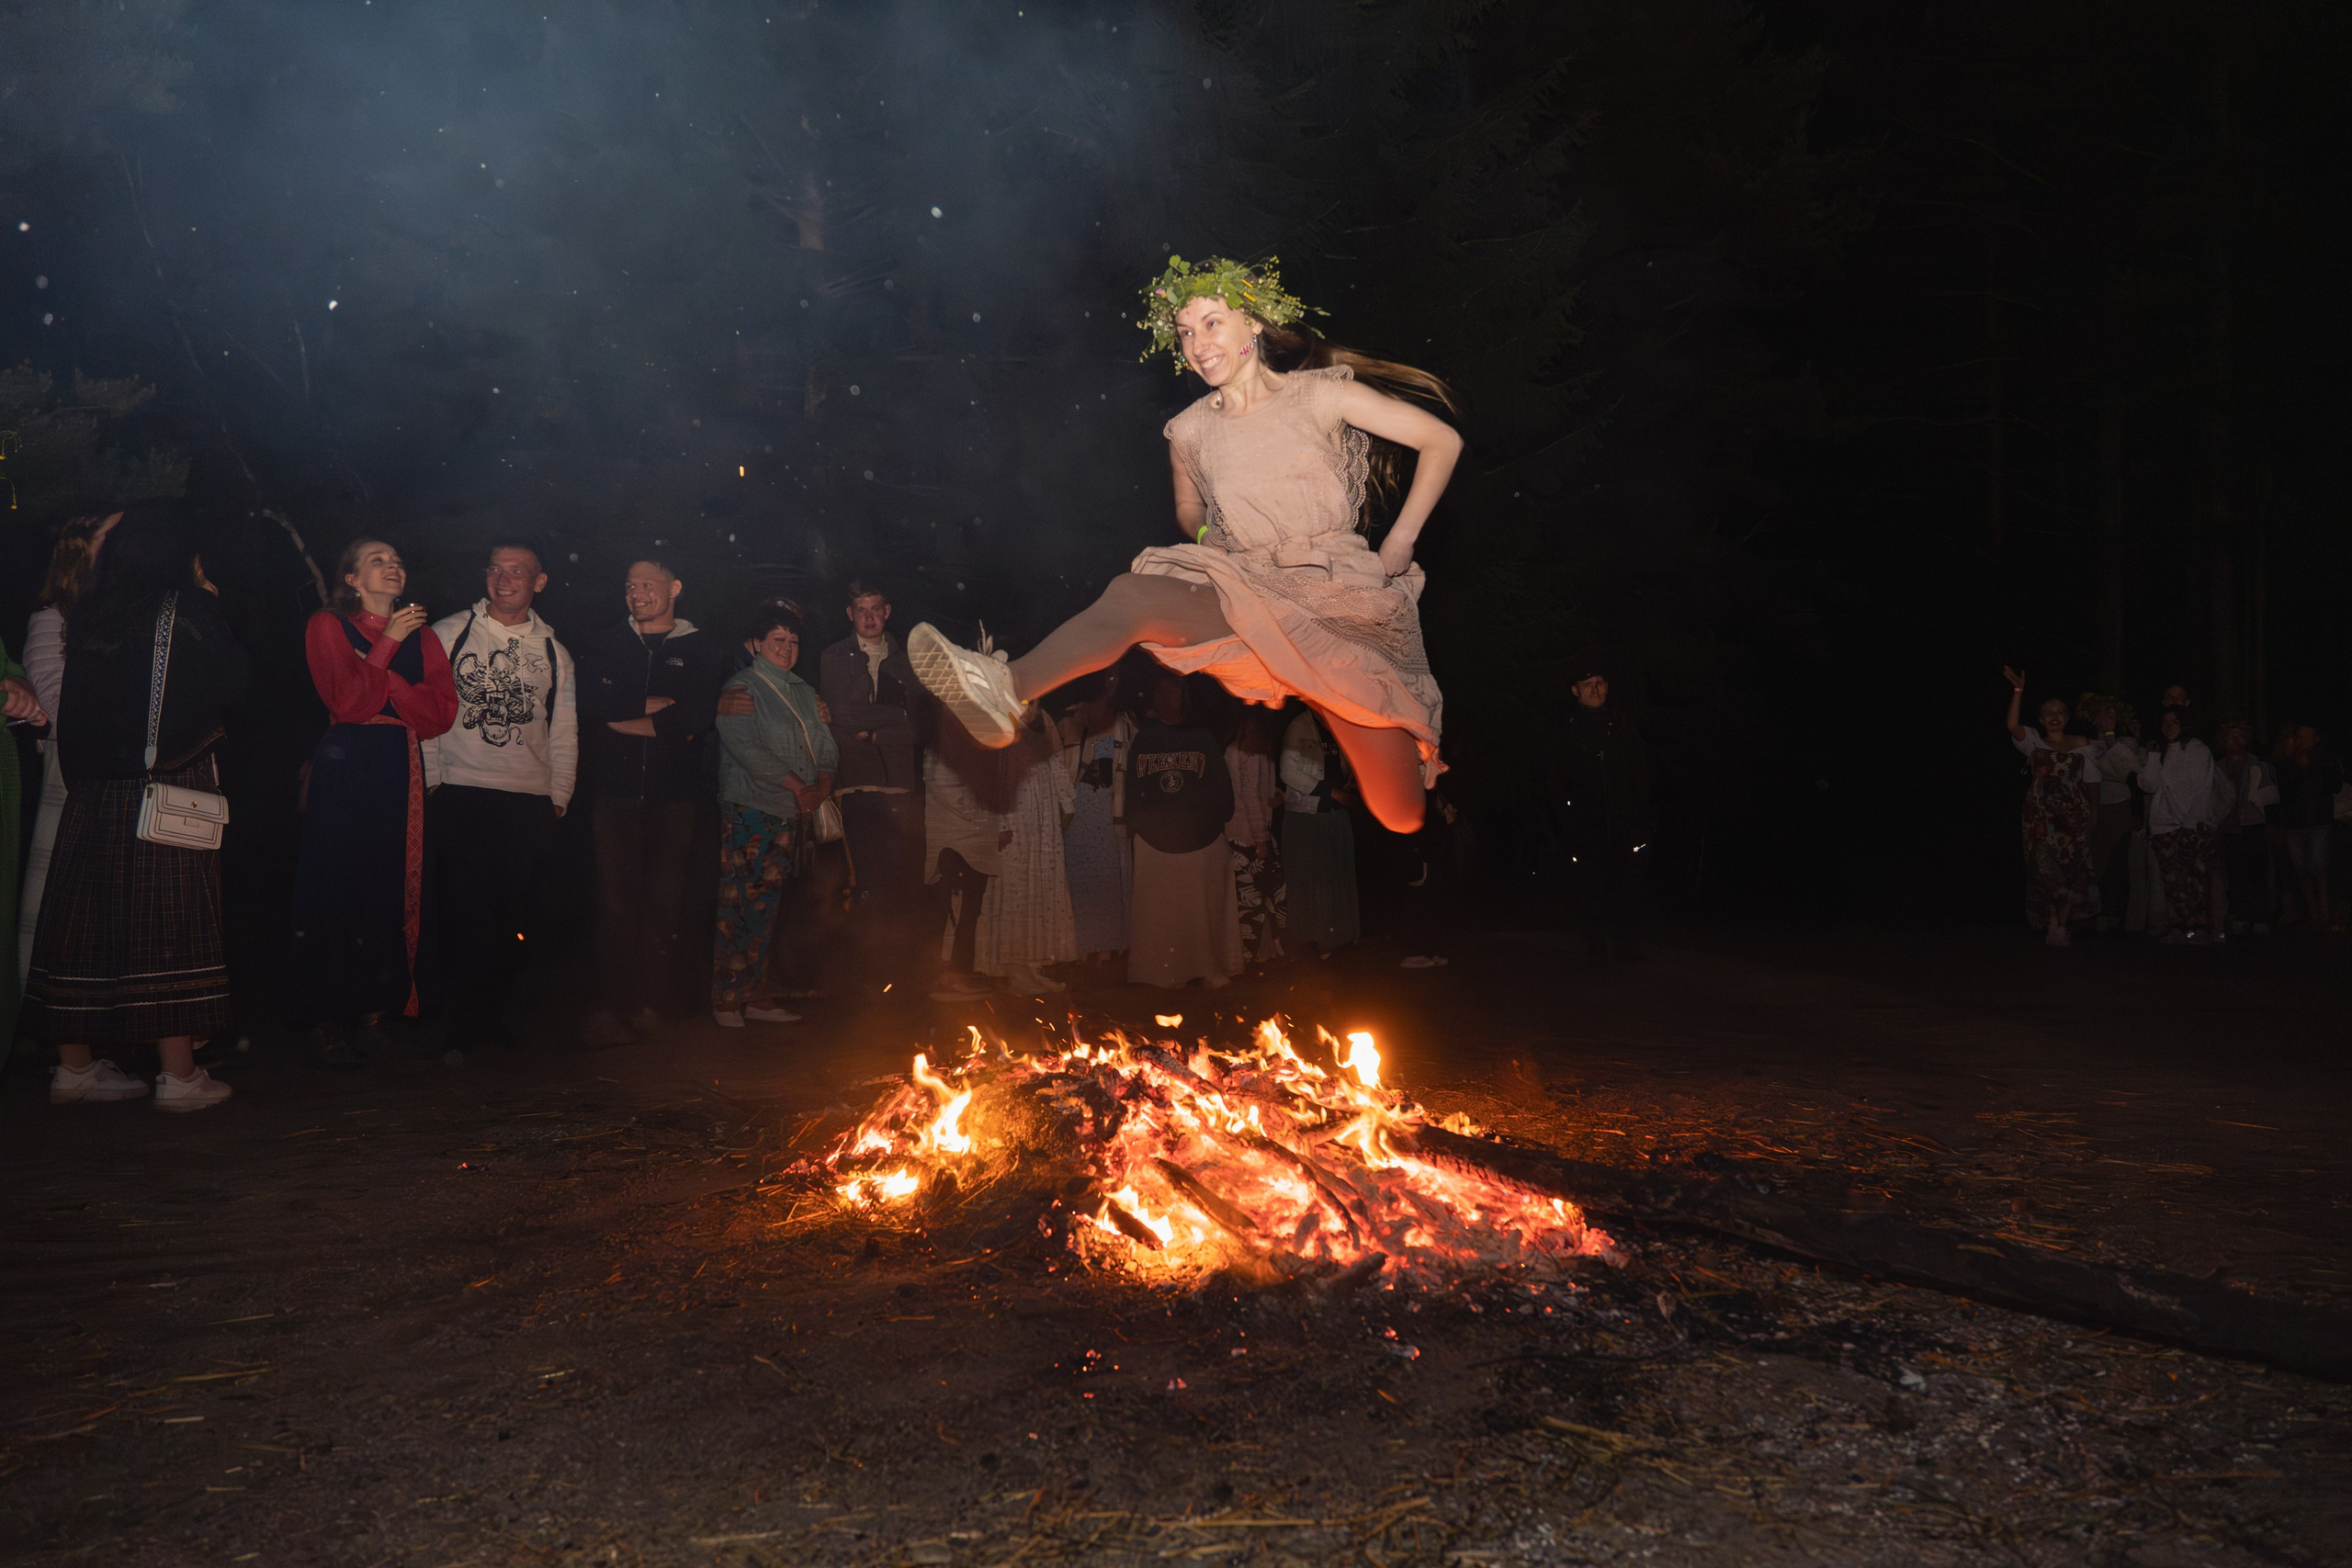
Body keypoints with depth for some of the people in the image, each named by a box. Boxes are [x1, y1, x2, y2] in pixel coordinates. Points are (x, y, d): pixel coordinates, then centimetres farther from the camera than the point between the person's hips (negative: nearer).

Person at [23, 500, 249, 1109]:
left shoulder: (89, 610, 8)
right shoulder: (185, 607, -7)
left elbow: (76, 698, 13)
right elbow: (236, 680, 0)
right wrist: (209, 598, 8)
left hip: (92, 785, 5)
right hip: (171, 784, -5)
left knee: (88, 920, 11)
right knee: (173, 921, -2)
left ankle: (75, 1065, 19)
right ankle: (180, 1075, 0)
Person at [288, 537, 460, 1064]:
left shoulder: (421, 637, 16)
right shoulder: (328, 626, 5)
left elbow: (441, 712, 3)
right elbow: (347, 700, -10)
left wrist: (382, 683, -8)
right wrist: (388, 643, -7)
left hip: (403, 773, 4)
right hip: (346, 769, -4)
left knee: (397, 889, 0)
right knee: (340, 887, -4)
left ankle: (374, 1010, 8)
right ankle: (332, 1023, 1)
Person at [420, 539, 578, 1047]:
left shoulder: (554, 652, 14)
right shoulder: (448, 634, 5)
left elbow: (563, 733, 14)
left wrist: (558, 800, 8)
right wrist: (432, 778, -2)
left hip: (529, 800, 2)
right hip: (461, 795, -2)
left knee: (512, 912, 2)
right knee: (463, 909, -6)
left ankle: (488, 1009, 16)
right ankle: (458, 1009, 6)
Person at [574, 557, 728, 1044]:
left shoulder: (703, 652, 9)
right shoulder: (602, 644, 16)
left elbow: (697, 716, -7)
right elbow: (590, 700, -2)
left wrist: (623, 718, -2)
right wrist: (655, 706, -5)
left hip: (674, 796, 0)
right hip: (616, 792, 0)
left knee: (664, 904, 0)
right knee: (616, 902, -6)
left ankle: (646, 1000, 9)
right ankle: (611, 1007, -4)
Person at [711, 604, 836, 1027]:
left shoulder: (805, 694, 19)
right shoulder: (741, 687, -2)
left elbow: (827, 747, 15)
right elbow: (747, 749, -14)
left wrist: (822, 786, -5)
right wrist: (797, 786, -13)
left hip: (792, 815, 6)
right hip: (749, 811, -6)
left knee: (765, 907, 8)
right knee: (738, 904, -7)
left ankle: (755, 996, 11)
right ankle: (725, 999, -2)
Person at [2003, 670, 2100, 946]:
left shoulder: (2081, 745, 13)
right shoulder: (2034, 742, 10)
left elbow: (2092, 783, 11)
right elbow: (2012, 725, -9)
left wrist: (2093, 816, 2)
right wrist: (2018, 691, -13)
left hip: (2073, 814, 1)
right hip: (2041, 814, -1)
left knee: (2070, 867, -5)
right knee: (2045, 866, -7)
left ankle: (2060, 925, 1)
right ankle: (2054, 925, -1)